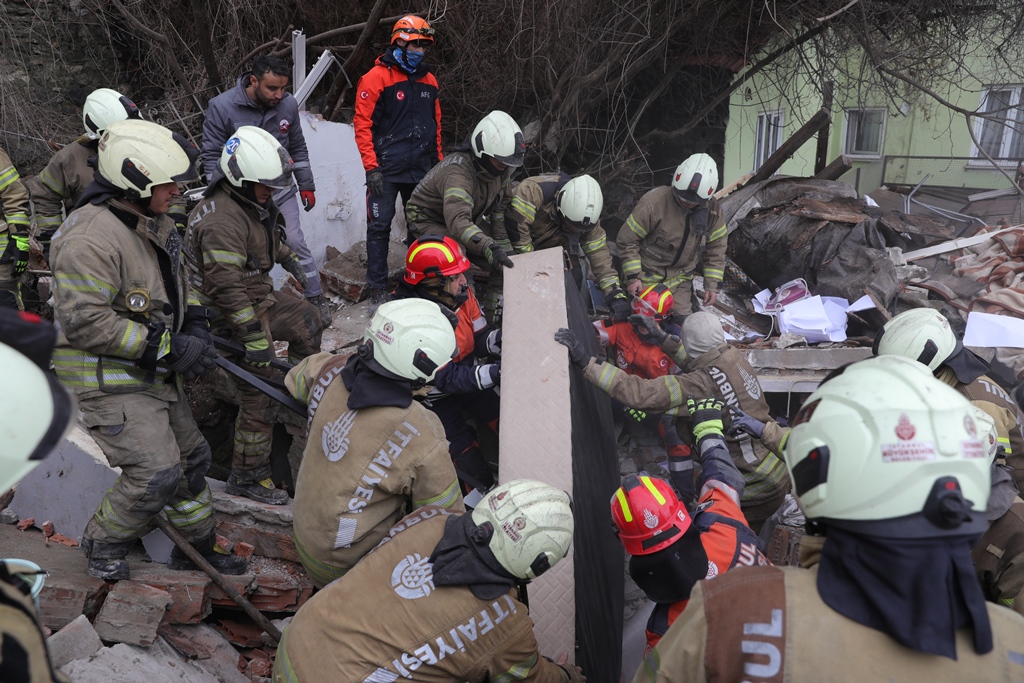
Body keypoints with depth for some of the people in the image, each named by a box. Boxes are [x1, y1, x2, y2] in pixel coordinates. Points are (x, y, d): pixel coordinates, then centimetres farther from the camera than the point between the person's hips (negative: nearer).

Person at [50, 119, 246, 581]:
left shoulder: (155, 224, 8)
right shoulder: (91, 238, -24)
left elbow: (177, 286, 21)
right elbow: (84, 321, -28)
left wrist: (195, 328, 2)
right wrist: (167, 348, -25)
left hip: (153, 374, 10)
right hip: (108, 381, -10)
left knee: (190, 456, 16)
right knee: (157, 474, -12)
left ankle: (198, 545, 34)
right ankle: (103, 544, 17)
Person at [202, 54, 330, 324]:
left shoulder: (288, 104, -4)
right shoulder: (221, 107, -15)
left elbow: (297, 148, 10)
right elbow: (211, 155, -9)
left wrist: (306, 186, 12)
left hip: (281, 191, 2)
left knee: (296, 244, 0)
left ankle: (316, 298, 12)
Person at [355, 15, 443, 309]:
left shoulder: (428, 80, 14)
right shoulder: (376, 78, -5)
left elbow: (436, 124, 21)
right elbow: (362, 124, -9)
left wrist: (439, 162, 16)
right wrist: (371, 168, -14)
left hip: (421, 169, 6)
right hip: (387, 169, -6)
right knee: (379, 227, -4)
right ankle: (378, 289, 3)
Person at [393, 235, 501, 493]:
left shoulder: (461, 294, -13)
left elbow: (479, 339, -4)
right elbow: (447, 378, -30)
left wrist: (497, 339, -26)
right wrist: (494, 373, -39)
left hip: (468, 377, 6)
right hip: (436, 396, -6)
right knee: (472, 468, -10)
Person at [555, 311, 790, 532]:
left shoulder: (702, 383, -28)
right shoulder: (733, 357, -5)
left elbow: (640, 393, -36)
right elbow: (696, 361, 17)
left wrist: (586, 362, -37)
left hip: (758, 489, -8)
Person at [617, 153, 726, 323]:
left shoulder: (713, 208, -9)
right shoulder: (653, 202, -25)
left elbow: (716, 247, 3)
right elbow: (627, 240, -17)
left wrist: (712, 284, -2)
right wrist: (633, 277, -20)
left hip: (680, 277, 4)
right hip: (647, 275, -4)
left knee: (683, 321, -2)